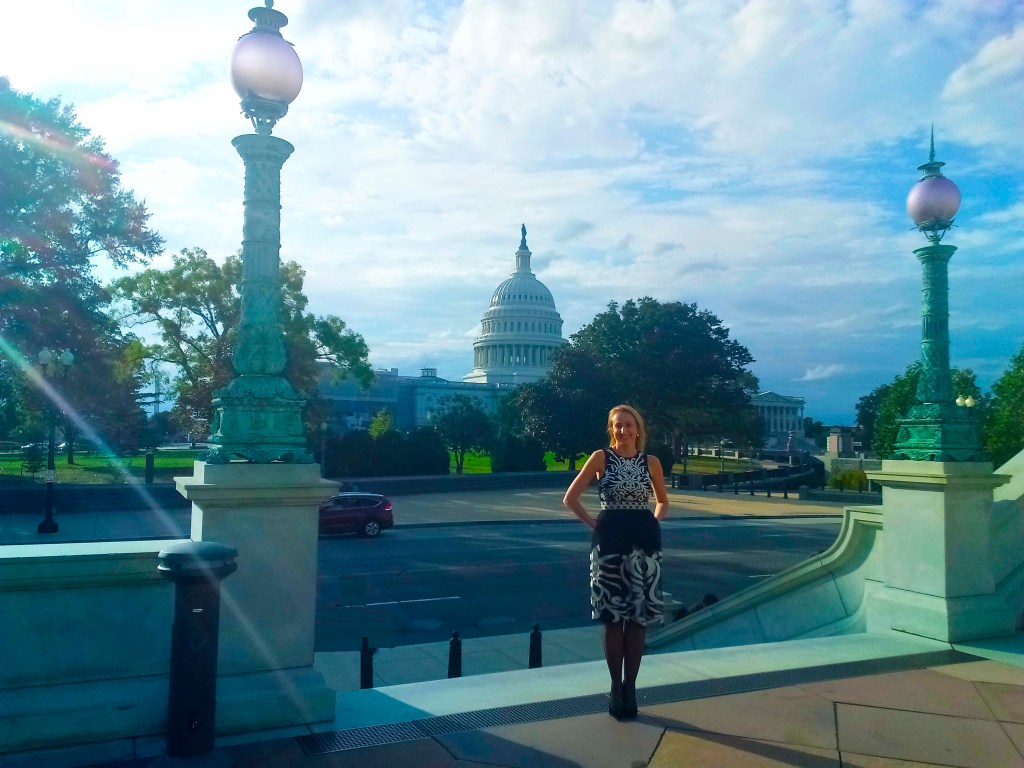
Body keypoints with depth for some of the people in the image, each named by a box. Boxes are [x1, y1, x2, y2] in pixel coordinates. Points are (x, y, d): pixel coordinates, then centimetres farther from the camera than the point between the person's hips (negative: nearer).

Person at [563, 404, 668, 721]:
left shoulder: (651, 462, 6)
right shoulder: (601, 457, -1)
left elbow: (663, 502, 20)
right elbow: (570, 498, 0)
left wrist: (653, 522, 4)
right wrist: (593, 523, -3)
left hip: (644, 541, 2)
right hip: (610, 541, -2)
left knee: (639, 618, 5)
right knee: (613, 617, 2)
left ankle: (630, 687, 17)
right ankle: (616, 687, 14)